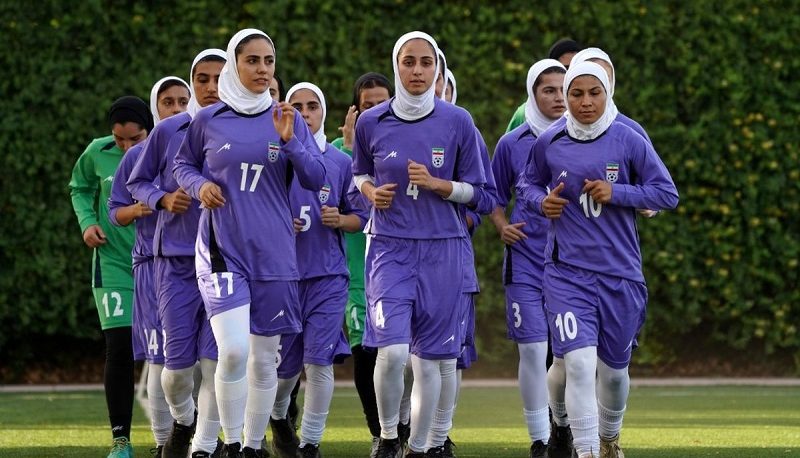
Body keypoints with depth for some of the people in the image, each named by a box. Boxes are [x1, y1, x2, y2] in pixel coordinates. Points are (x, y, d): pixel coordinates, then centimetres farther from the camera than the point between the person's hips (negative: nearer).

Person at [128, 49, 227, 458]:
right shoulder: (168, 131, 2)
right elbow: (137, 182, 12)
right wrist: (163, 199, -7)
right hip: (175, 257, 0)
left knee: (214, 357, -6)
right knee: (178, 358, 0)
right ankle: (182, 420, 30)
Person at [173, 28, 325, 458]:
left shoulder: (287, 119, 4)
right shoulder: (208, 120, 1)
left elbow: (316, 178, -2)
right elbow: (182, 164, 15)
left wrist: (289, 141, -17)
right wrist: (199, 185, -6)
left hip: (273, 252, 2)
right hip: (221, 248, -2)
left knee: (264, 357, 8)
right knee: (234, 349, -19)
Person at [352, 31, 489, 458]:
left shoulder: (458, 122, -1)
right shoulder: (371, 123, 1)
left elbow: (475, 190, 4)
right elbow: (359, 173, 18)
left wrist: (435, 183, -14)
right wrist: (371, 191, -4)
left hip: (440, 249, 1)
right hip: (389, 247, -1)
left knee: (430, 357, 4)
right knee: (392, 351, -16)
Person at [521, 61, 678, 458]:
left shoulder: (629, 141, -3)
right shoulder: (548, 145, 1)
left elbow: (667, 194, -1)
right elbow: (530, 186, 17)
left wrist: (616, 193, -14)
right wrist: (541, 201, -6)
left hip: (620, 273, 1)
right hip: (567, 272, -1)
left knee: (613, 368, 14)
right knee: (579, 363, -17)